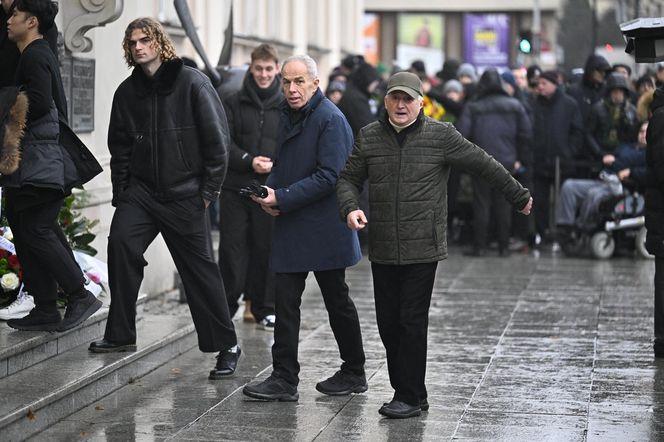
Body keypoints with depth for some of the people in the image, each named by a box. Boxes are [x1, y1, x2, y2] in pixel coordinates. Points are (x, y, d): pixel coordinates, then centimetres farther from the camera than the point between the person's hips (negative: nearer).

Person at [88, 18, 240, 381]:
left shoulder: (192, 83, -7)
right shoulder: (127, 92, 6)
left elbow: (217, 138, -6)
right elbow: (119, 146, 14)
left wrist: (209, 190, -8)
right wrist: (122, 193, 6)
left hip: (185, 194, -4)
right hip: (141, 191, 4)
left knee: (200, 269, 0)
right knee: (121, 241, -17)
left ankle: (226, 346, 13)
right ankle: (120, 334, -6)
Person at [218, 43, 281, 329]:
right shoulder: (234, 103, 5)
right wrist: (248, 161, -14)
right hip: (236, 187, 0)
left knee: (266, 247, 5)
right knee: (231, 246, -1)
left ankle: (264, 308, 16)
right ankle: (227, 304, 11)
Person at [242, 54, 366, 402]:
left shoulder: (330, 119, -15)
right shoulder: (288, 115, 11)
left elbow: (328, 176, -20)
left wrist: (282, 199, -22)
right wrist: (270, 191, 0)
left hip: (324, 227, -7)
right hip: (291, 226, 7)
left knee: (336, 301, 7)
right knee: (285, 301, 2)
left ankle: (353, 373, 23)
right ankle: (284, 379, 5)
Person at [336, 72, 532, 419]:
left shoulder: (441, 136, -2)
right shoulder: (369, 137, 8)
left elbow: (484, 165, 5)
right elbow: (348, 179, 12)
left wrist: (519, 197, 13)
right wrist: (350, 208, -9)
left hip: (423, 249, -4)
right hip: (382, 250, 4)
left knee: (412, 323, -5)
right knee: (388, 324, 6)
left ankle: (410, 397, 4)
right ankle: (408, 392, 18)